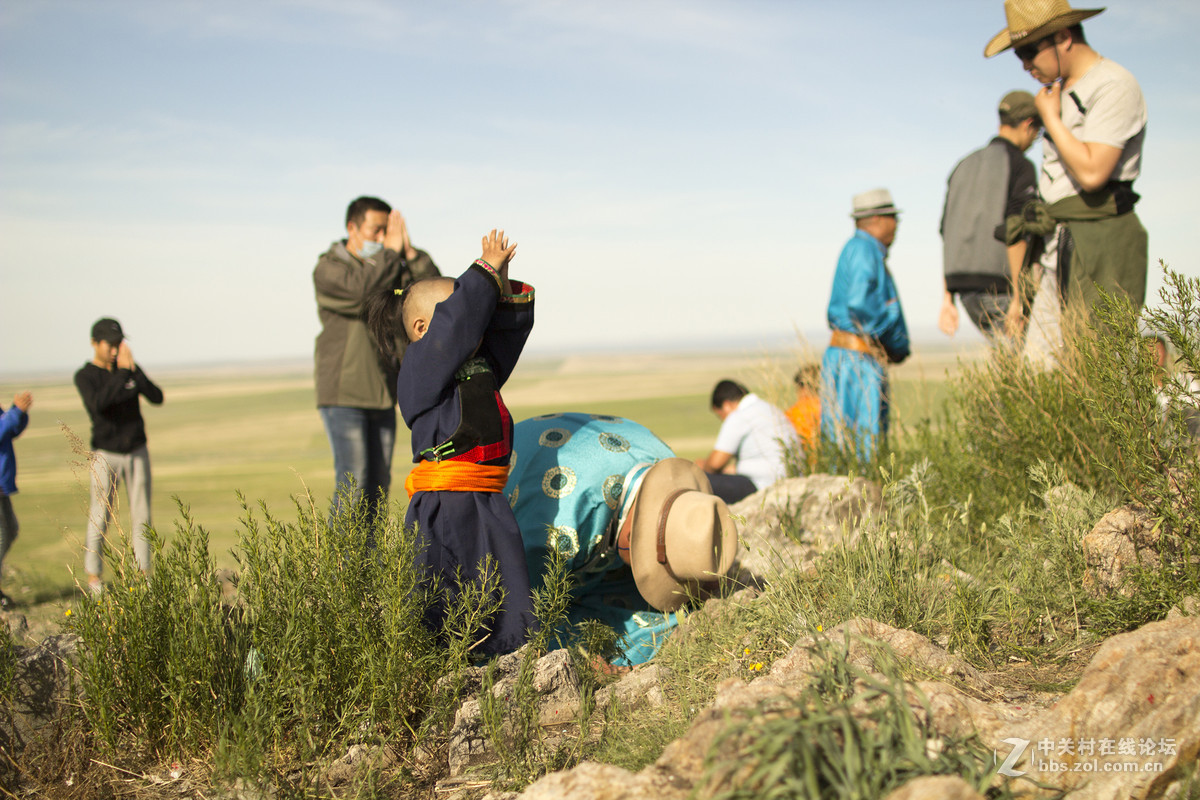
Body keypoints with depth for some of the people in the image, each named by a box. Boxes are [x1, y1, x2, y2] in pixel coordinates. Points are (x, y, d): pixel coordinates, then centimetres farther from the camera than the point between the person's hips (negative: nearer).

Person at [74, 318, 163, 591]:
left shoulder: (129, 368, 6)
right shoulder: (84, 376, -6)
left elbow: (157, 397, -7)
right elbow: (98, 403, -26)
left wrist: (134, 370, -19)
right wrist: (122, 372, -27)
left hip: (137, 453, 4)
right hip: (106, 456, -4)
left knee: (141, 516, 4)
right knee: (100, 517, -2)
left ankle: (143, 574, 12)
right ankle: (94, 578, 8)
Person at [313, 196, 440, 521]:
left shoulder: (393, 269, 11)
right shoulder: (328, 269, -7)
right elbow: (360, 289, -27)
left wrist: (409, 252, -12)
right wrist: (390, 251, -17)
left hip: (382, 395, 6)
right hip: (343, 394, -6)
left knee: (379, 481, 7)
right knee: (353, 480, -12)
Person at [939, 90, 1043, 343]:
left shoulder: (965, 167, 17)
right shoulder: (1020, 165, -6)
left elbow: (947, 236, 14)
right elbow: (1015, 234, -16)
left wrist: (947, 297, 14)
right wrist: (1017, 299, -17)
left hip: (968, 292, 8)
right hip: (1000, 288, -8)